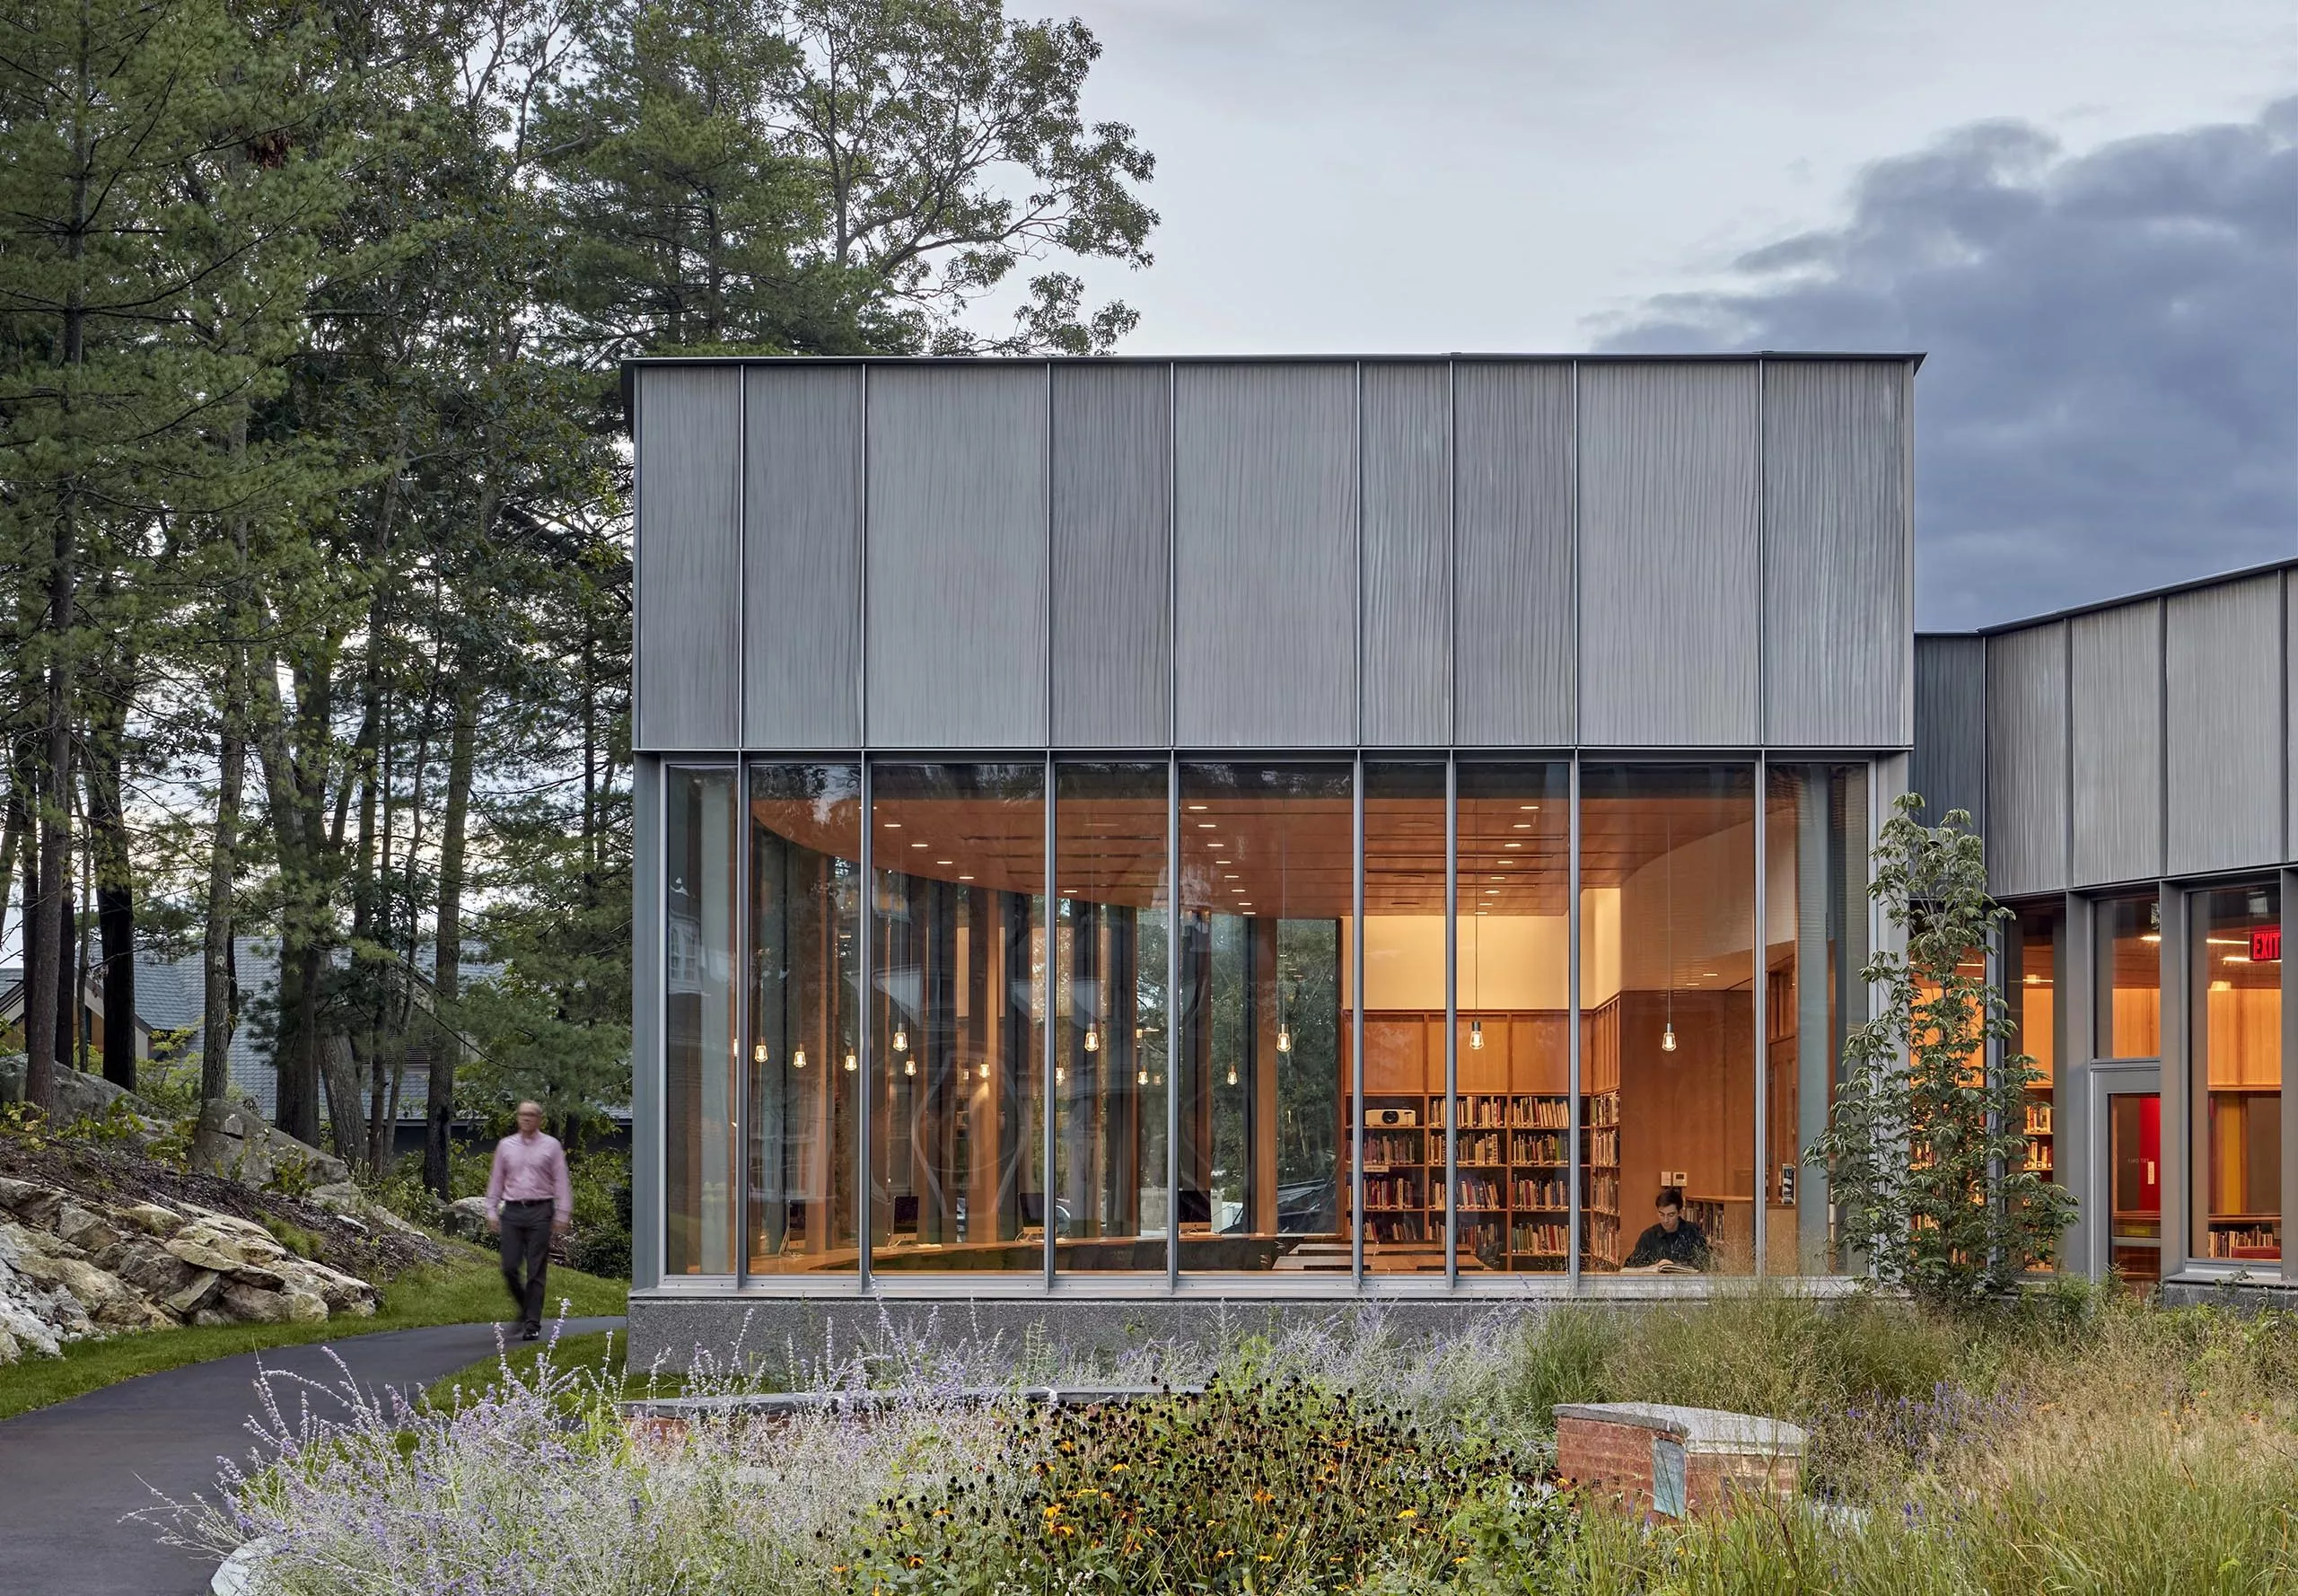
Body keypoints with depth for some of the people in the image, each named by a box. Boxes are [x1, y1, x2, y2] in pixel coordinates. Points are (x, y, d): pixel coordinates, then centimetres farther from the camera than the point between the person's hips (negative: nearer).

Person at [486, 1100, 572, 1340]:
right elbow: (496, 1181, 15)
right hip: (512, 1211, 2)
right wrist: (492, 1211, 7)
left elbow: (561, 1182, 3)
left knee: (536, 1271, -3)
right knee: (510, 1268, -3)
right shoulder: (506, 1145, 12)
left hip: (540, 1212, -2)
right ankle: (525, 1309, 22)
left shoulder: (551, 1146, 4)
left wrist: (562, 1215, -4)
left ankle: (533, 1324, 1)